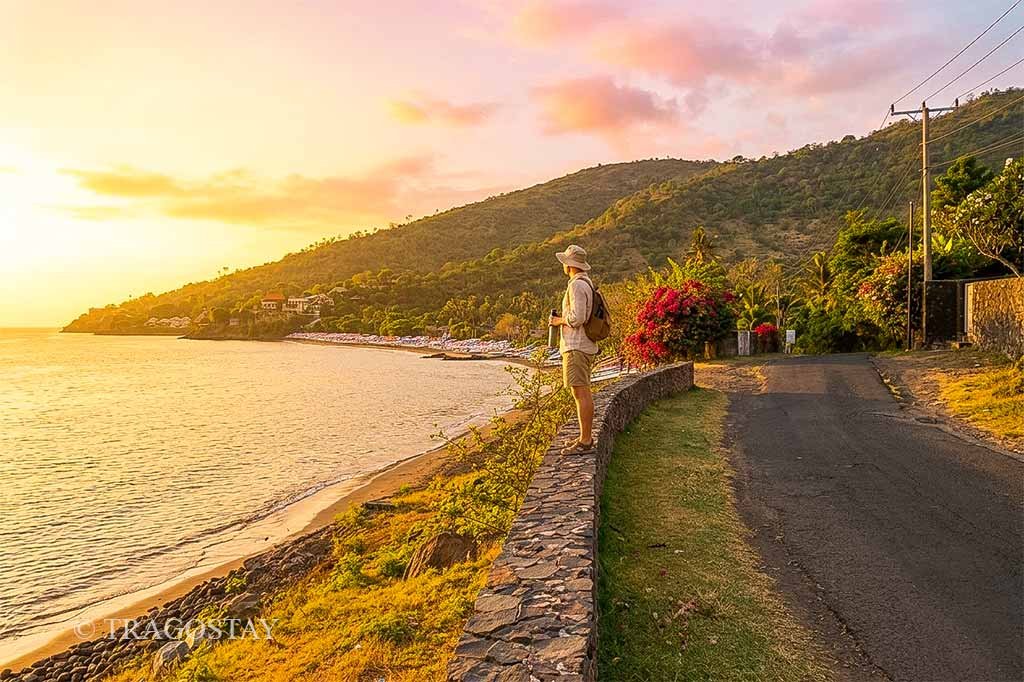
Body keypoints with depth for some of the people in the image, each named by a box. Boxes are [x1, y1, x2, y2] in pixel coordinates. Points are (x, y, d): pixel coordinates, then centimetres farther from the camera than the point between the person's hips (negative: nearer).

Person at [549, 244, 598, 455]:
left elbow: (577, 318, -23)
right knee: (583, 393, 13)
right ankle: (587, 437, 20)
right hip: (585, 345, 11)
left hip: (576, 347, -11)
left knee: (581, 393, -8)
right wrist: (563, 321, 16)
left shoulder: (577, 285, -14)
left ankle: (584, 441, -5)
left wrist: (558, 321, -7)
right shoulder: (587, 284, 18)